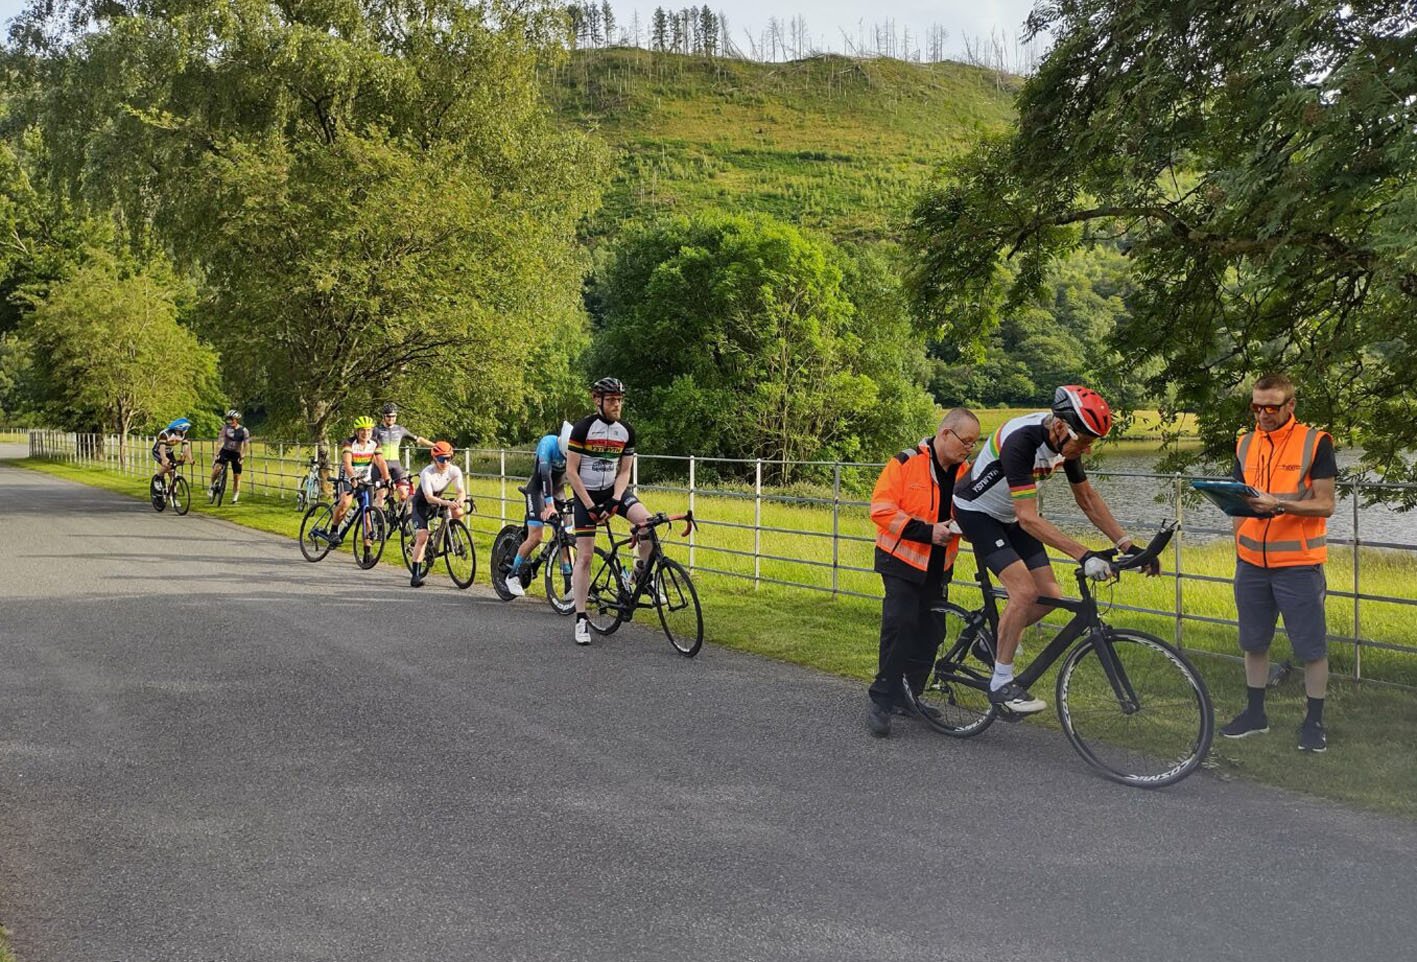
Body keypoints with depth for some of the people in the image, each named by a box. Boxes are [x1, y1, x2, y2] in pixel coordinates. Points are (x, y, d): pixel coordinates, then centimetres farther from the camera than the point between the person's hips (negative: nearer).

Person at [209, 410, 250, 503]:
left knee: (236, 476, 1)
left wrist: (242, 455, -22)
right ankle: (212, 485, -3)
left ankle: (235, 496, 16)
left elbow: (247, 445, -11)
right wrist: (217, 453, -24)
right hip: (225, 451, 0)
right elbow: (220, 440, -14)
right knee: (217, 468, -26)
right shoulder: (225, 427, -8)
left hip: (236, 454, 0)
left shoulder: (244, 431, -8)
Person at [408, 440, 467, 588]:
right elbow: (429, 498, -35)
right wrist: (446, 502, -53)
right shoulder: (427, 473, -29)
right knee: (423, 537, -18)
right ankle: (416, 575, -12)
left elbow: (461, 491, -20)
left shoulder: (454, 471, -18)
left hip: (438, 501, 4)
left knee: (458, 512, -26)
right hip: (421, 503, -4)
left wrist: (459, 500, -45)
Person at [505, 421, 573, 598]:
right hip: (538, 489, -4)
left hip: (558, 490, 4)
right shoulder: (548, 443, -28)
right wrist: (549, 506, -46)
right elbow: (545, 473, -37)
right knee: (535, 538, -13)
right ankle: (513, 575, 5)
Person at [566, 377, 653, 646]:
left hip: (613, 490, 3)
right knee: (585, 556, -6)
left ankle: (641, 572, 1)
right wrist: (590, 506, -18)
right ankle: (581, 619, 2)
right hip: (586, 493, -3)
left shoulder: (626, 431, -1)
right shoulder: (583, 428, -14)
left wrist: (615, 500, -14)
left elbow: (624, 471, 3)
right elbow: (571, 471, -14)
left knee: (649, 523, -24)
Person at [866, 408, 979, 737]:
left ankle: (908, 696, 25)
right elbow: (882, 509, -20)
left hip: (937, 567, 6)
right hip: (902, 561, -6)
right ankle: (882, 701, -8)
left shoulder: (966, 471, 4)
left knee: (930, 633, 10)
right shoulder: (906, 463, -15)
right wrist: (926, 532, -25)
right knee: (900, 625, -15)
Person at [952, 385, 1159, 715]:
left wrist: (1127, 545, -6)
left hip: (1009, 516, 8)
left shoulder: (1066, 439, -10)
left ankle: (996, 635, 23)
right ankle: (1001, 684, -8)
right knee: (1025, 591, -21)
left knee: (1050, 596, -2)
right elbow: (1028, 517, -37)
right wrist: (1084, 555, -43)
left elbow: (1087, 498, 1)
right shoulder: (1021, 441, -35)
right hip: (977, 511, -8)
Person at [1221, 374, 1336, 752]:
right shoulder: (1245, 444, 9)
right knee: (1253, 643, 13)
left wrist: (1279, 505, -25)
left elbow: (1325, 505, -10)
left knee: (1311, 647, 3)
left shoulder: (1315, 443, -7)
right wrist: (1238, 552, 13)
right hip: (1252, 563, 5)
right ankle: (1255, 713, 26)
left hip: (1298, 564, -5)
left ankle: (1314, 721, 15)